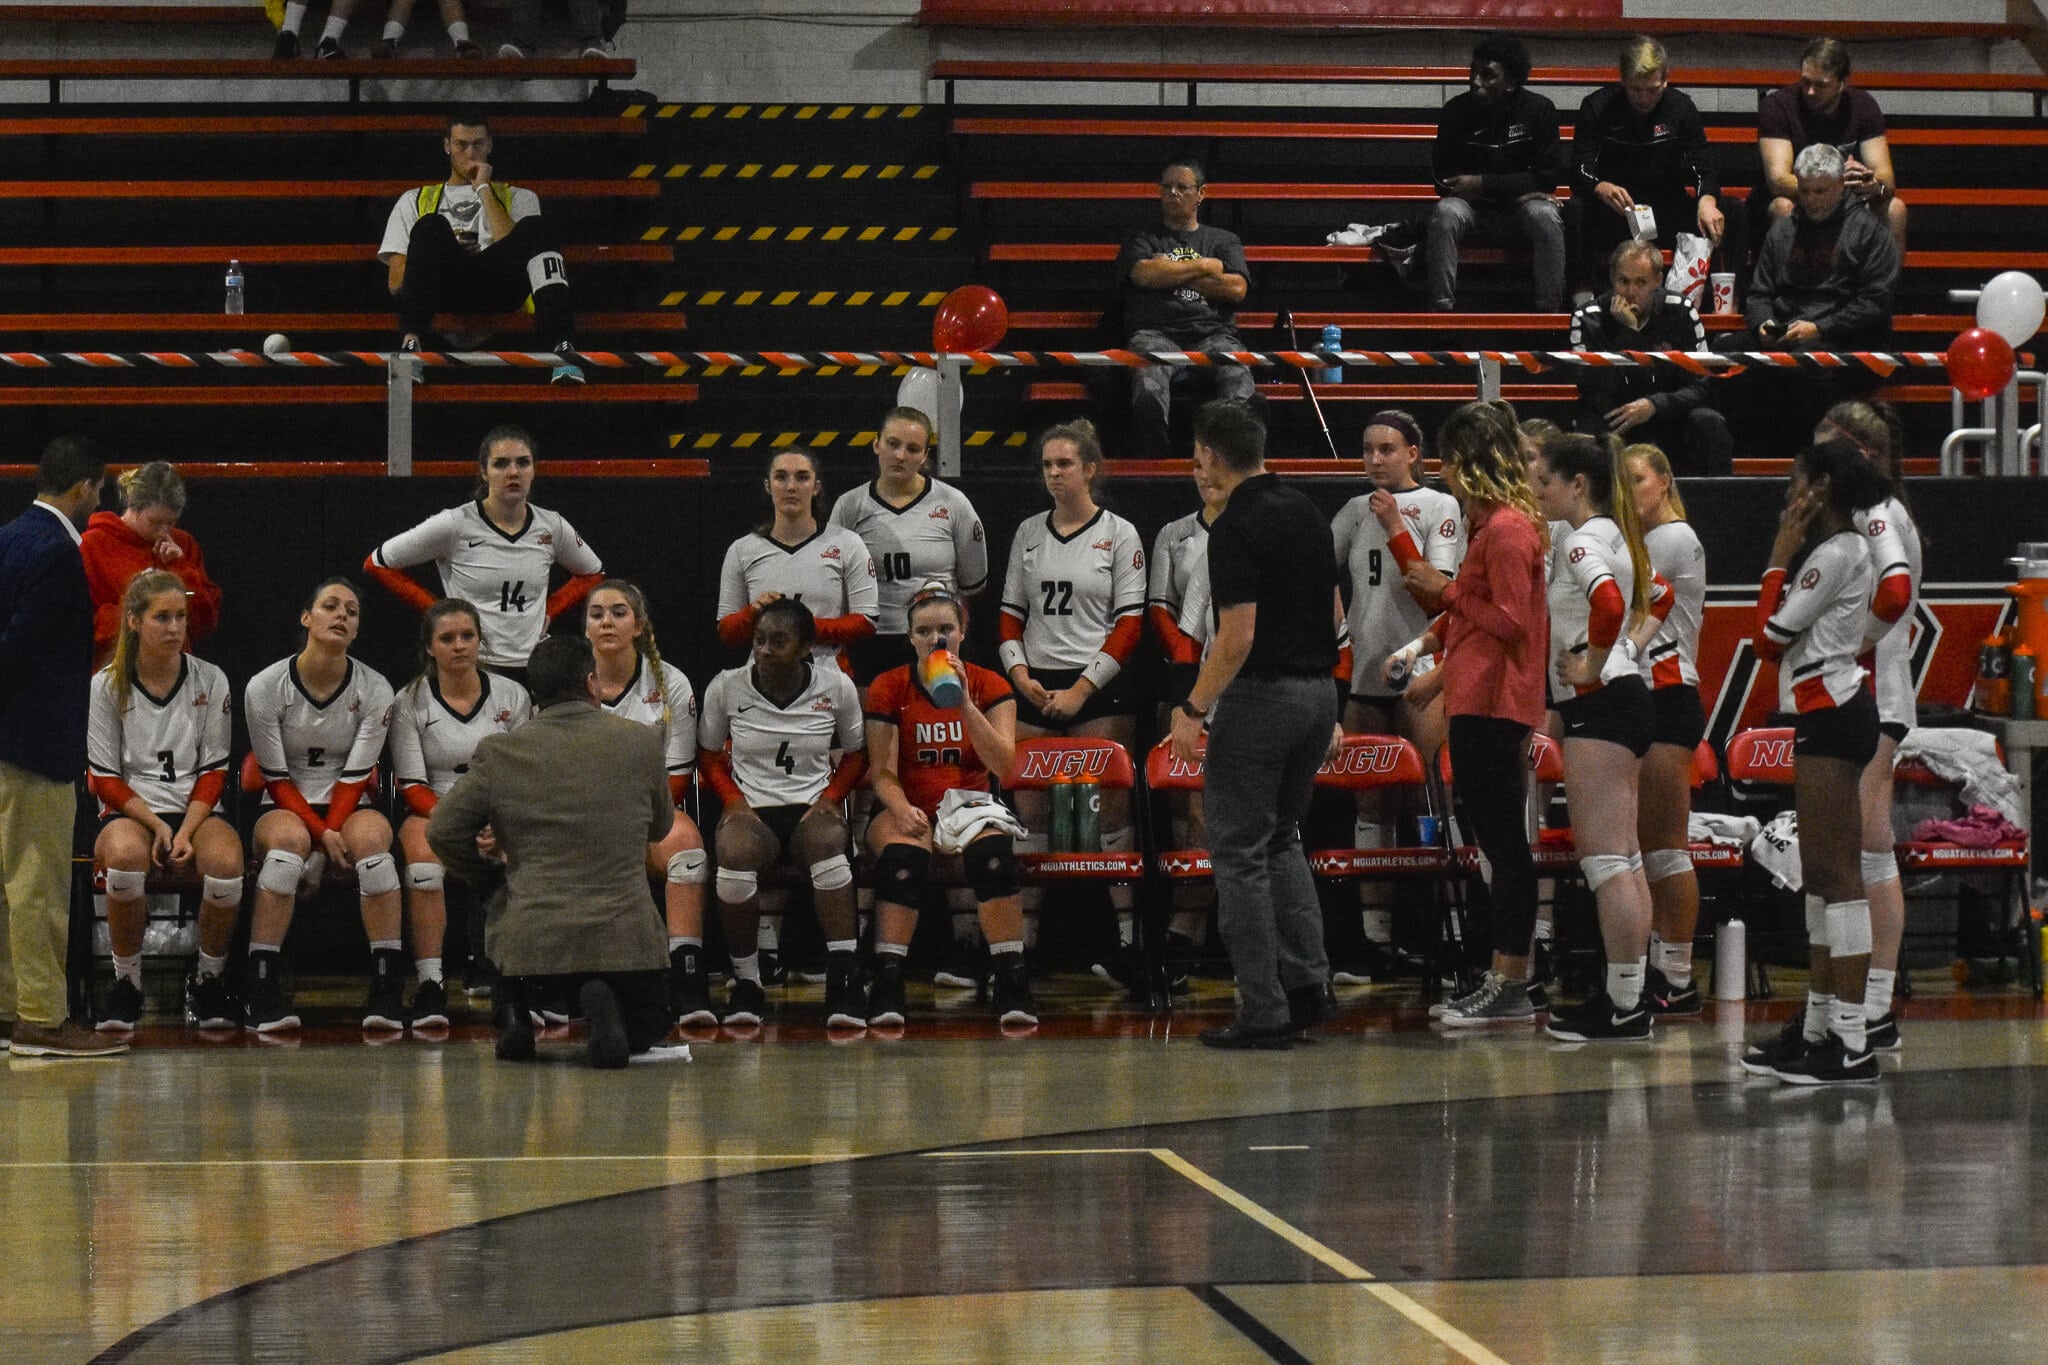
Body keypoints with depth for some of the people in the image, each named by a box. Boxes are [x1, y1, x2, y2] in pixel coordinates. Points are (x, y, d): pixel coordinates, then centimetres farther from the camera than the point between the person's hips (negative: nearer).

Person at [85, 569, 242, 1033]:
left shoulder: (210, 681, 5)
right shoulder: (106, 686, 1)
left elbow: (214, 770, 4)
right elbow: (103, 778, 1)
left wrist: (187, 831, -12)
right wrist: (156, 824, -14)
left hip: (196, 813, 1)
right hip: (129, 811, -1)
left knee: (227, 864, -35)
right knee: (125, 855, -39)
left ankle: (209, 979, -8)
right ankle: (126, 983, -17)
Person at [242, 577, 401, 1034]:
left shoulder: (374, 690, -2)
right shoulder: (265, 688, -7)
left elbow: (355, 776, -4)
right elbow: (276, 779, -7)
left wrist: (330, 834, -19)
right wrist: (320, 836, -19)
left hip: (347, 809, 1)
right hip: (286, 810, -1)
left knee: (371, 834, -35)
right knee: (289, 840, -38)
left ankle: (388, 991, -34)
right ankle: (262, 992, -37)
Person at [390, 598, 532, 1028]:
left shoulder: (512, 695, 8)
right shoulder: (411, 701, 3)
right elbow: (411, 785, -2)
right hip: (432, 813, -1)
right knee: (423, 851, -37)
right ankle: (429, 985, -35)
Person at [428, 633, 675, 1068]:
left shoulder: (499, 753, -3)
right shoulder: (642, 743, -1)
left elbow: (442, 832, 3)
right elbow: (660, 827, 15)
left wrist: (492, 880, 19)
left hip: (530, 942, 2)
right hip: (624, 942, -1)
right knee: (647, 1028, 27)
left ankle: (519, 1015, 0)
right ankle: (600, 1006, -8)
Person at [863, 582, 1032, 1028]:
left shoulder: (989, 687, 5)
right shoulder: (888, 689, 3)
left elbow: (1004, 766, -8)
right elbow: (882, 771, -2)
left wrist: (964, 703, -18)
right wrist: (901, 809, -24)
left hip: (969, 803, 1)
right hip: (907, 806, -1)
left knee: (993, 853, -35)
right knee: (903, 856, -37)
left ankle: (1011, 983, -32)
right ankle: (886, 987, -36)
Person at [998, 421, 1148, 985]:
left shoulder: (1119, 534, 0)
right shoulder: (1028, 534, 12)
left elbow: (1130, 623, -4)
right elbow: (1010, 613, 15)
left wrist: (1080, 690, -11)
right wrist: (1020, 673, -2)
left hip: (1097, 689, -4)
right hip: (1033, 689, 4)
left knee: (1112, 811, -5)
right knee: (1029, 813, 3)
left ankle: (1127, 939, -2)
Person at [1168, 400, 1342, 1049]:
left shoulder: (1235, 528, -17)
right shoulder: (1307, 513, 9)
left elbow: (1238, 637, -21)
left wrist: (1193, 709, -13)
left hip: (1260, 700, -8)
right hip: (1318, 691, 8)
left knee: (1240, 852, 0)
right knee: (1281, 839, 20)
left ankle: (1264, 1011, -2)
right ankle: (1306, 978, 10)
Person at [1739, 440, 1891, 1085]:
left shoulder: (1835, 554, -13)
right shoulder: (1838, 550, 18)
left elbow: (1771, 631, -13)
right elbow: (1775, 643, 17)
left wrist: (1781, 555, -8)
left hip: (1830, 714, -11)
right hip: (1828, 714, 11)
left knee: (1836, 873, -12)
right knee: (1819, 875, 14)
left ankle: (1853, 1045, -14)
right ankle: (1819, 1025, 19)